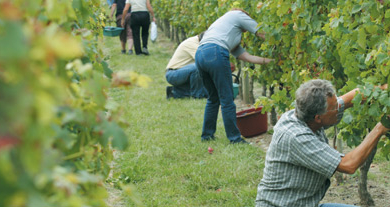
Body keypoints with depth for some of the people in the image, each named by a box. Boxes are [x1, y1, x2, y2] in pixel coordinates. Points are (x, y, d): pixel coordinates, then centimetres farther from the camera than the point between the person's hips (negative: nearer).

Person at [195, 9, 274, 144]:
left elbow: (247, 57, 29)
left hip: (199, 55, 8)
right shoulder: (238, 15, 18)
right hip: (215, 53, -8)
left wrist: (268, 60, 29)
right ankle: (234, 138, 4)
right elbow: (262, 34, 19)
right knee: (227, 99, -1)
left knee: (213, 98, 21)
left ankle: (207, 135, 26)